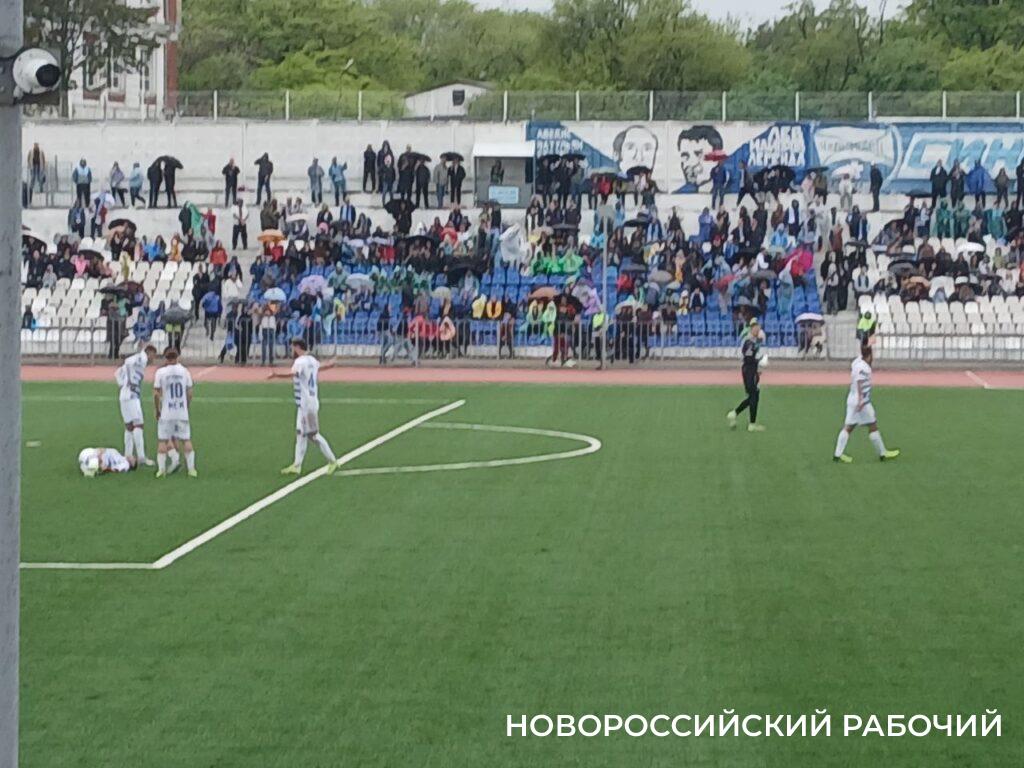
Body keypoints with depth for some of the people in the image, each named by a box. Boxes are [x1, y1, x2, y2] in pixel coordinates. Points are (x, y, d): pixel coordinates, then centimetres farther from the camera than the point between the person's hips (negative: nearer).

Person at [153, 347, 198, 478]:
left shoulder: (161, 372, -4)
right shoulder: (184, 371, 2)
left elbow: (156, 394, -5)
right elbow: (189, 393, 5)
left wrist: (157, 410, 7)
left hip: (166, 413, -2)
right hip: (182, 412, 2)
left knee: (163, 441, 6)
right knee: (186, 440, 8)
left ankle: (161, 468, 0)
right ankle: (191, 468, 6)